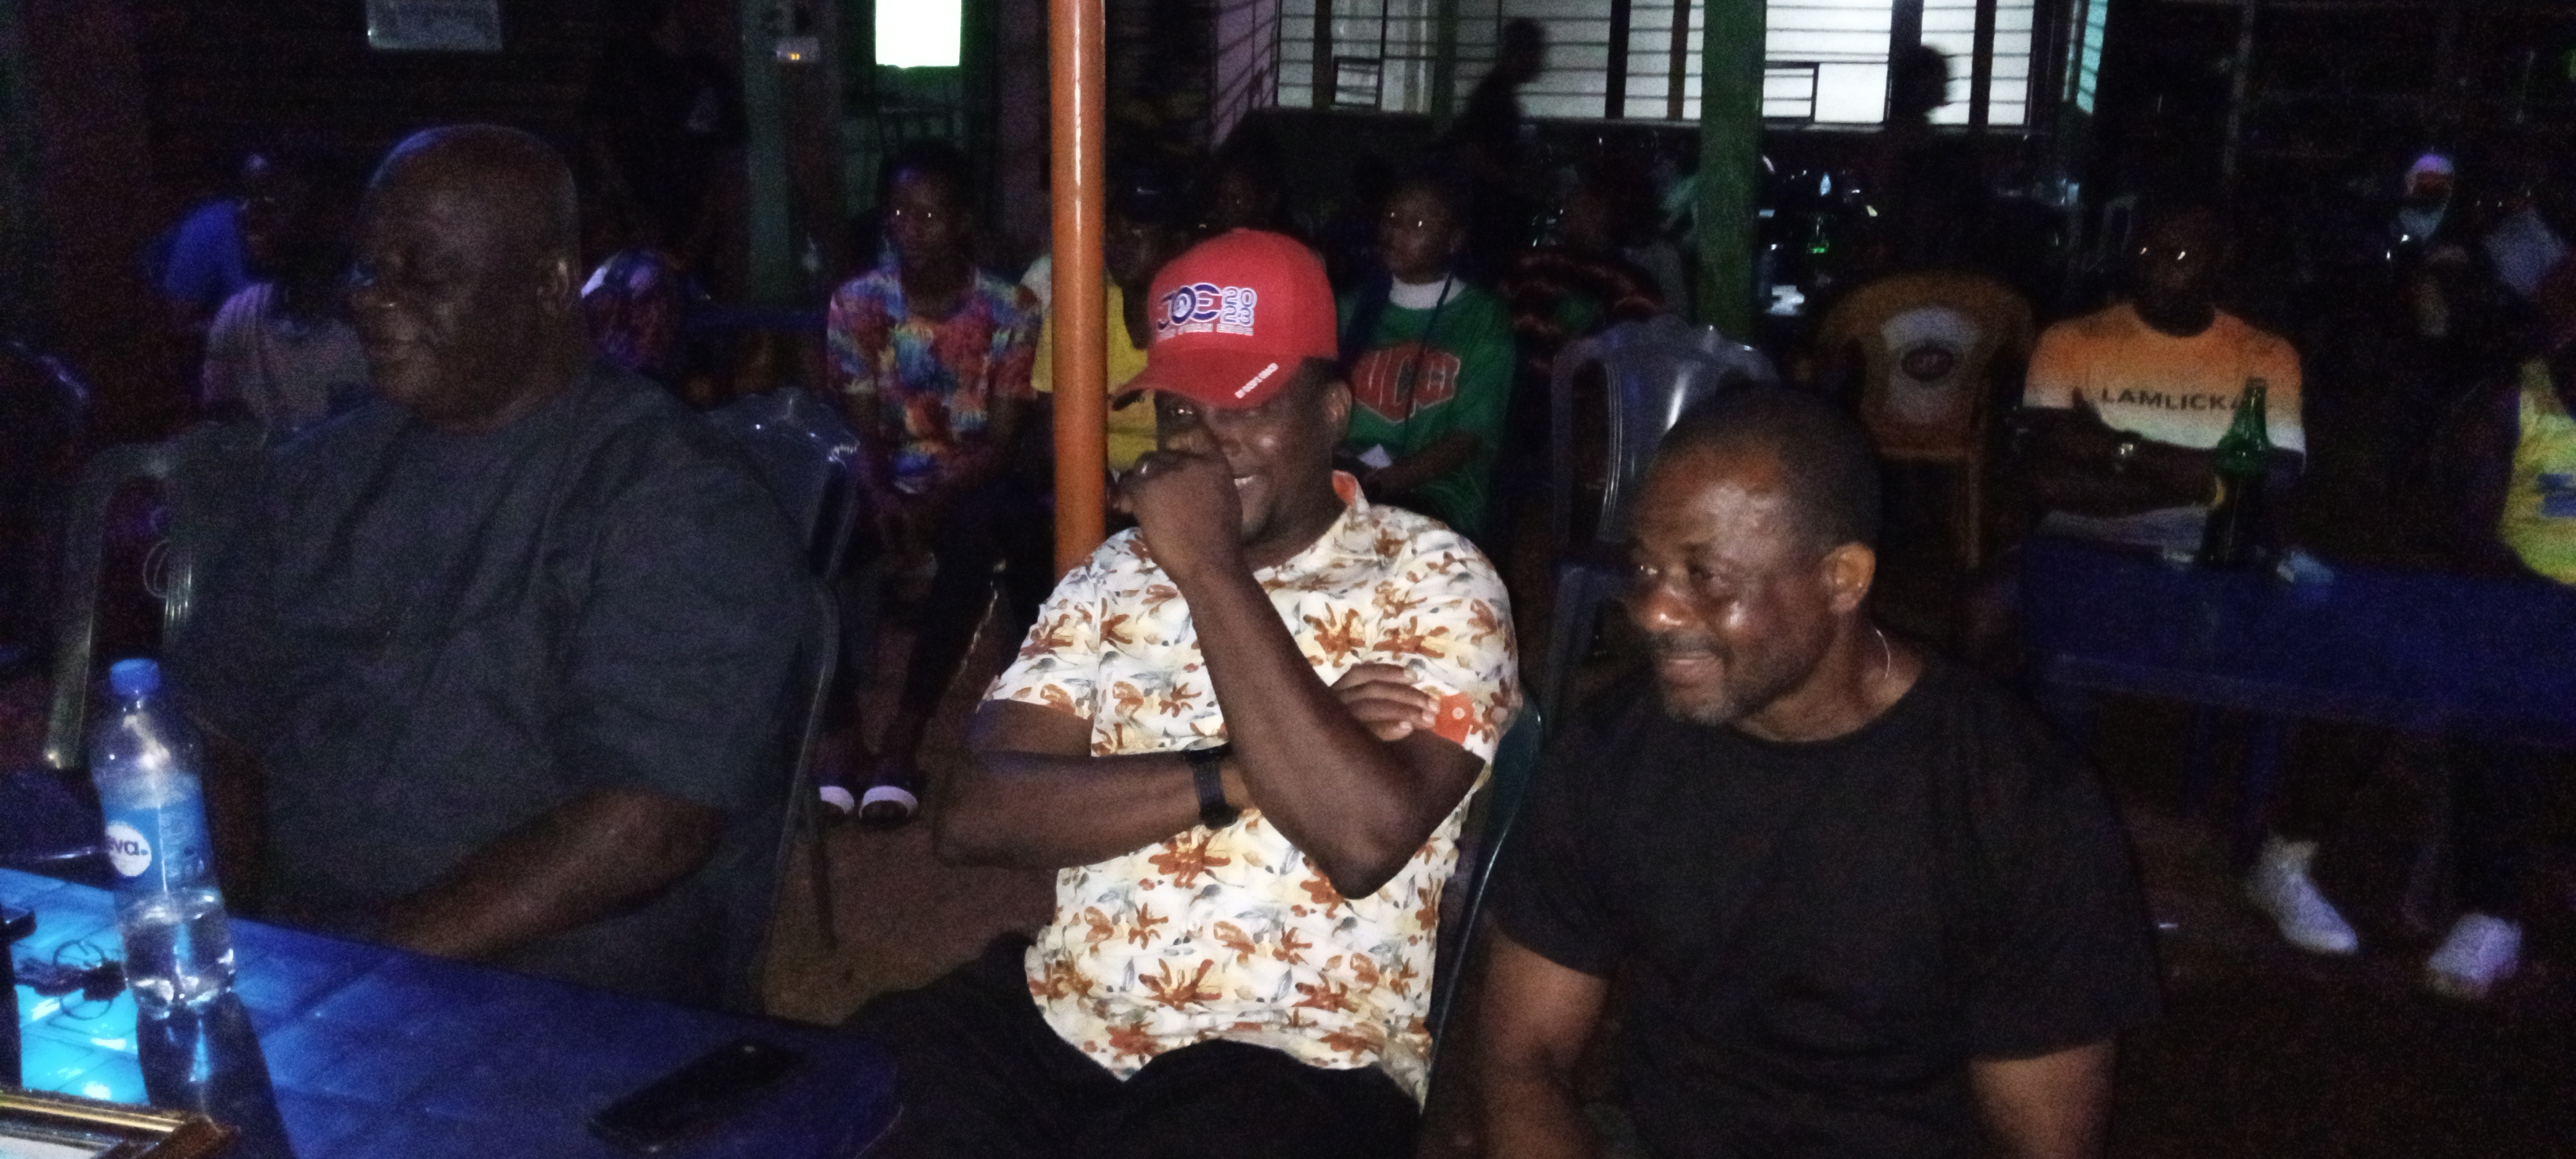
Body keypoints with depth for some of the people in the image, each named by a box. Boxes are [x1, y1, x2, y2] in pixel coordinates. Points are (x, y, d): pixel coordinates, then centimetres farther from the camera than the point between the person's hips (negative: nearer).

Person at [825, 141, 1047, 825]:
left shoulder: (1010, 310, -4)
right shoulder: (856, 304, 2)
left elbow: (1001, 441, -8)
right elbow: (861, 428, -1)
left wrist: (937, 501, -26)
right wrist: (881, 495, -23)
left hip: (976, 486, -2)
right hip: (895, 484, 2)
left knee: (979, 527, -37)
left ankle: (903, 738, -31)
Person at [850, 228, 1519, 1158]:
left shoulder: (1435, 581, -3)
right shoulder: (1117, 573, 10)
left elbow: (1365, 838, -19)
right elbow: (975, 815, -2)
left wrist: (1211, 569, -16)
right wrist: (1237, 771, -13)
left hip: (1301, 1063, -3)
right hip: (1056, 1019, 4)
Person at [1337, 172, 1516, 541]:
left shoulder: (1484, 318, 5)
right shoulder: (1354, 307, 18)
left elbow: (1471, 438, -3)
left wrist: (1384, 481, -17)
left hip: (1438, 495, -3)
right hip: (1348, 487, 3)